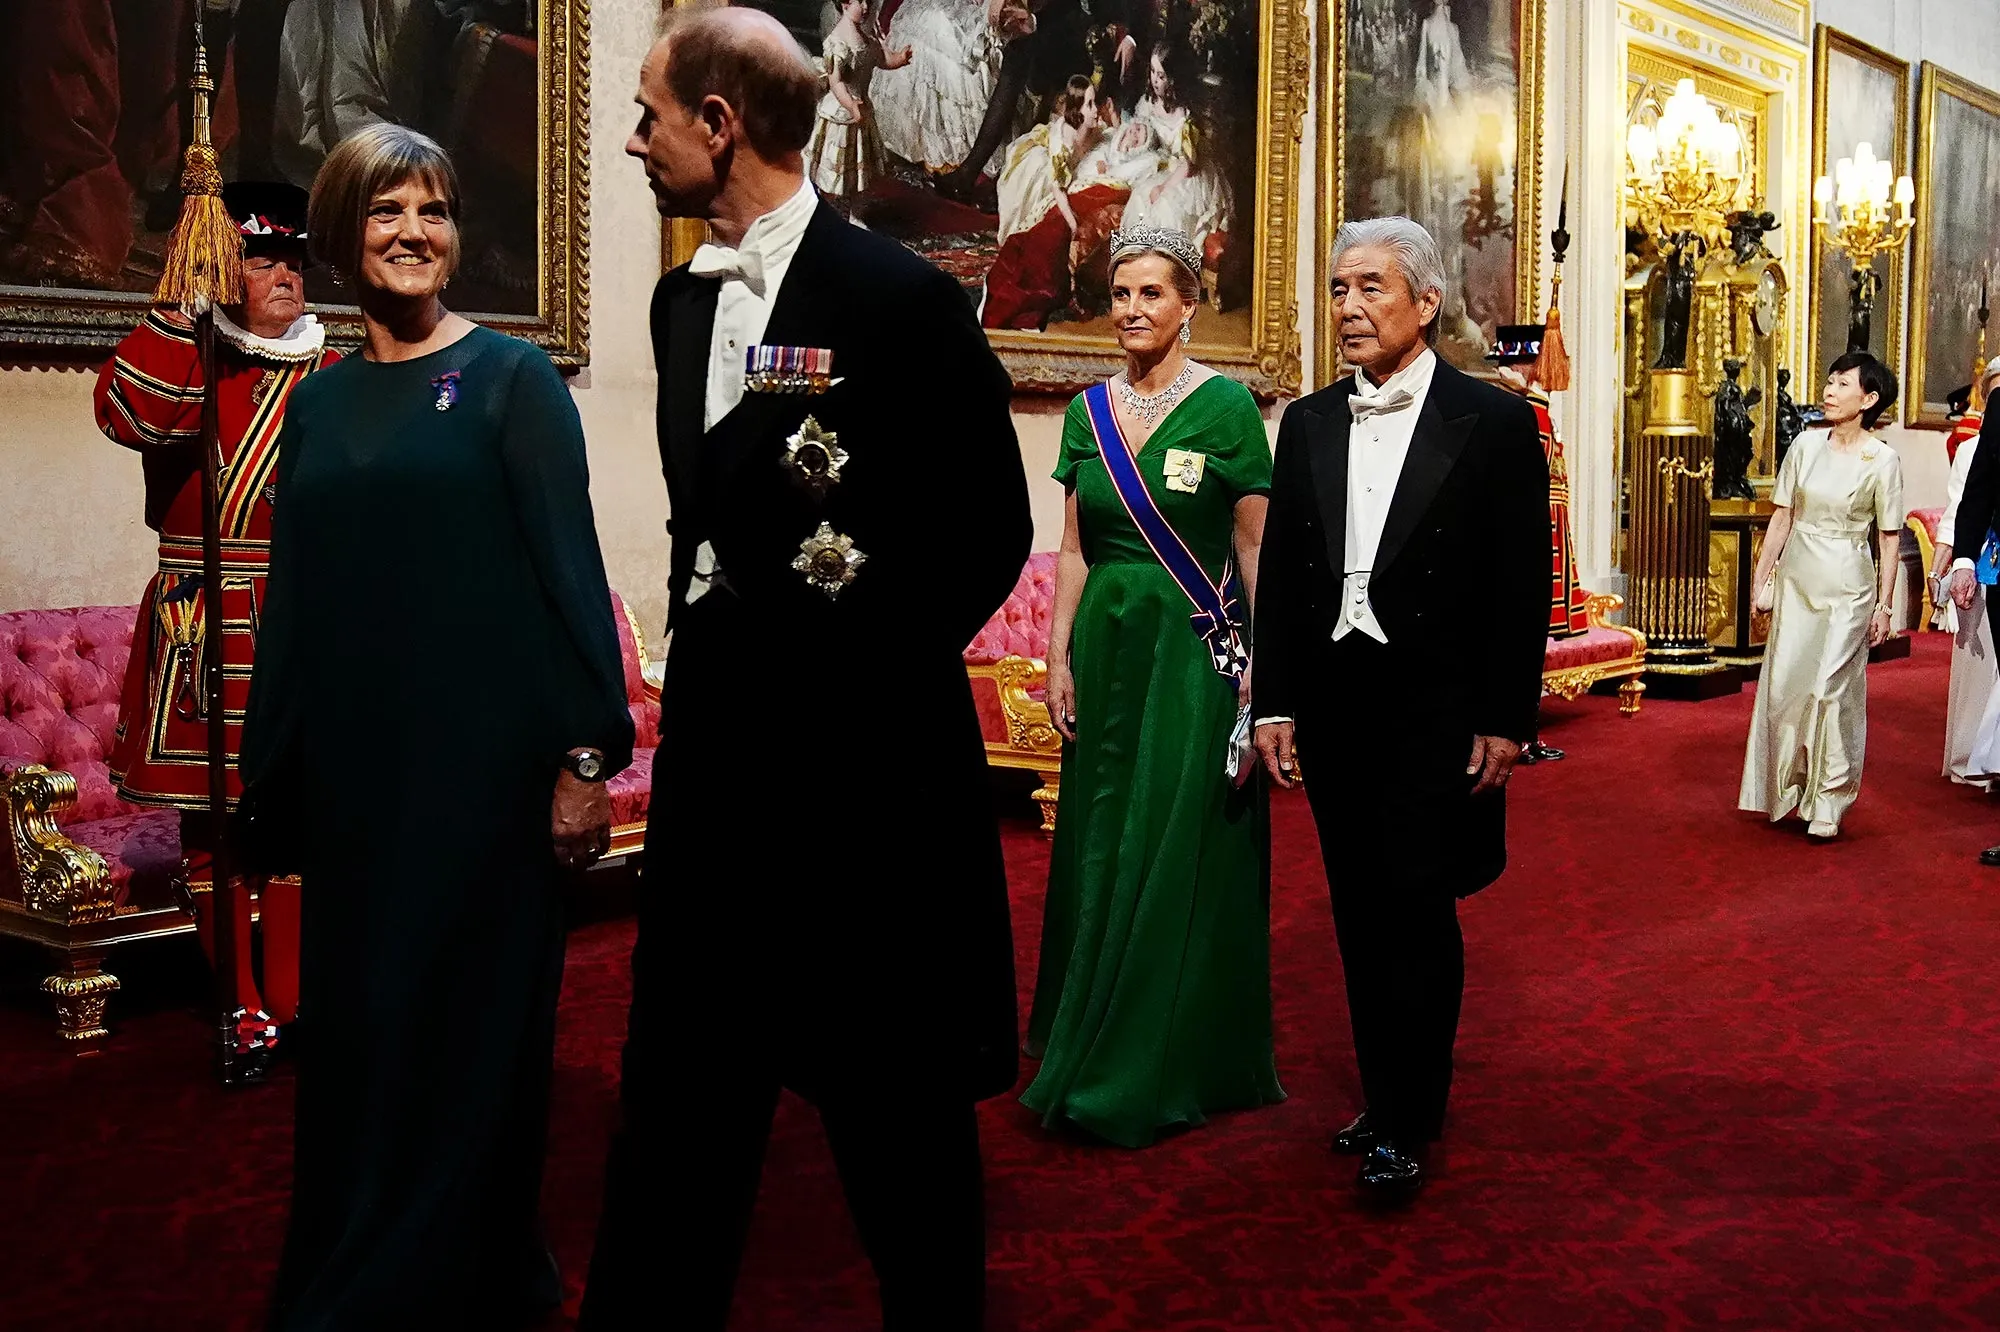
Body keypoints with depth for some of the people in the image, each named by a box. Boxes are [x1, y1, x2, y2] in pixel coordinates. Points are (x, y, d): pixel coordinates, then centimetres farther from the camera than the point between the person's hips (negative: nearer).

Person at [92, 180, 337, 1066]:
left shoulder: (335, 379, 11)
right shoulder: (185, 362, 5)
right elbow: (124, 413, -18)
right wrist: (185, 297, -21)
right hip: (199, 627, 0)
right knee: (207, 817, 5)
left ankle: (291, 998, 15)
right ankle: (245, 1006, 18)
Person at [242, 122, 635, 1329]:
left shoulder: (512, 377, -3)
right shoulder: (320, 402, 11)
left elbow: (570, 566, -8)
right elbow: (294, 596, 13)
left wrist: (588, 753, -14)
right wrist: (271, 772, 13)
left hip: (483, 762, -5)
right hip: (351, 770, 5)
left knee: (467, 1025, 4)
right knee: (355, 1027, 12)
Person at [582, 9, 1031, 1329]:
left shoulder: (903, 297, -11)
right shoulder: (684, 296, 10)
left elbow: (988, 531, -9)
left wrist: (862, 667, -9)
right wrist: (704, 647, 8)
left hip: (861, 744, -6)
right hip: (718, 731, 7)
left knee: (895, 1076, 8)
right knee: (685, 1070, 14)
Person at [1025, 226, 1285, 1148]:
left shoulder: (1225, 406, -6)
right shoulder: (1089, 411, 9)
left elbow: (1255, 546, -7)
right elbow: (1073, 548, 10)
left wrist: (1259, 661, -13)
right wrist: (1059, 657, 3)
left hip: (1196, 646, -5)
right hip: (1108, 640, 5)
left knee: (1180, 849, 0)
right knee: (1103, 839, 11)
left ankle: (1165, 1069, 12)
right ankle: (1096, 1037, 26)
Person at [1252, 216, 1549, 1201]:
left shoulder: (1494, 423, -4)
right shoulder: (1308, 423, 9)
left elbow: (1523, 584, -5)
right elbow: (1277, 572, 9)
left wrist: (1505, 720, -9)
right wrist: (1273, 702, 3)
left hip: (1437, 713, -4)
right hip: (1333, 707, 5)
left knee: (1416, 911, -3)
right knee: (1361, 914, 11)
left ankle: (1405, 1125, 8)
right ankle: (1389, 1097, 24)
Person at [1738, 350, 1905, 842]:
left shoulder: (1882, 460, -7)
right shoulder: (1806, 444, 2)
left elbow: (1889, 539, -4)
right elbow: (1782, 516, 6)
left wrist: (1885, 605, -5)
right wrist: (1761, 578, 5)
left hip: (1847, 589, -4)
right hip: (1796, 580, 4)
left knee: (1831, 690, -3)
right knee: (1784, 686, 6)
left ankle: (1828, 803, 9)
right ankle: (1788, 788, 23)